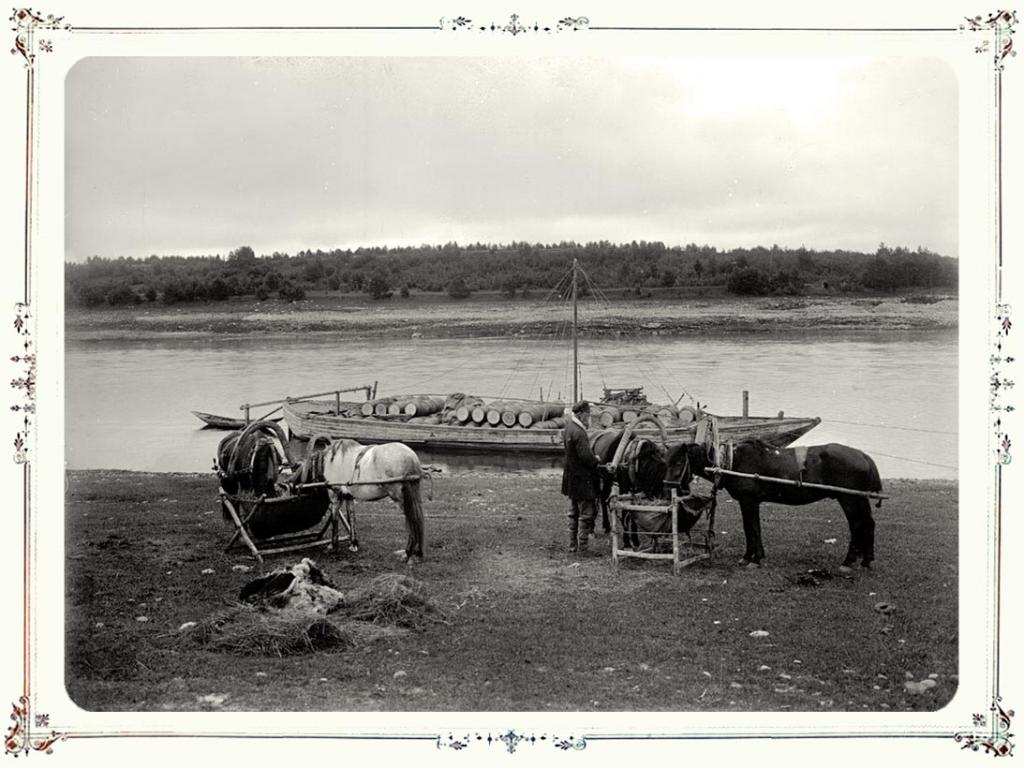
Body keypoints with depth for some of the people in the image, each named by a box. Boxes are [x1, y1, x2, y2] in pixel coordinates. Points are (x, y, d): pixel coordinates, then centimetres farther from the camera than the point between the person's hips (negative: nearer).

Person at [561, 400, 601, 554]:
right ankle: (582, 546, 2)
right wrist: (597, 462, -10)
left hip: (571, 479, 10)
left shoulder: (568, 428, 9)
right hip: (582, 480, -10)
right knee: (586, 512, -2)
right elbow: (586, 456, -26)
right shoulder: (579, 432, -22)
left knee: (574, 513, 17)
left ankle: (573, 545, 23)